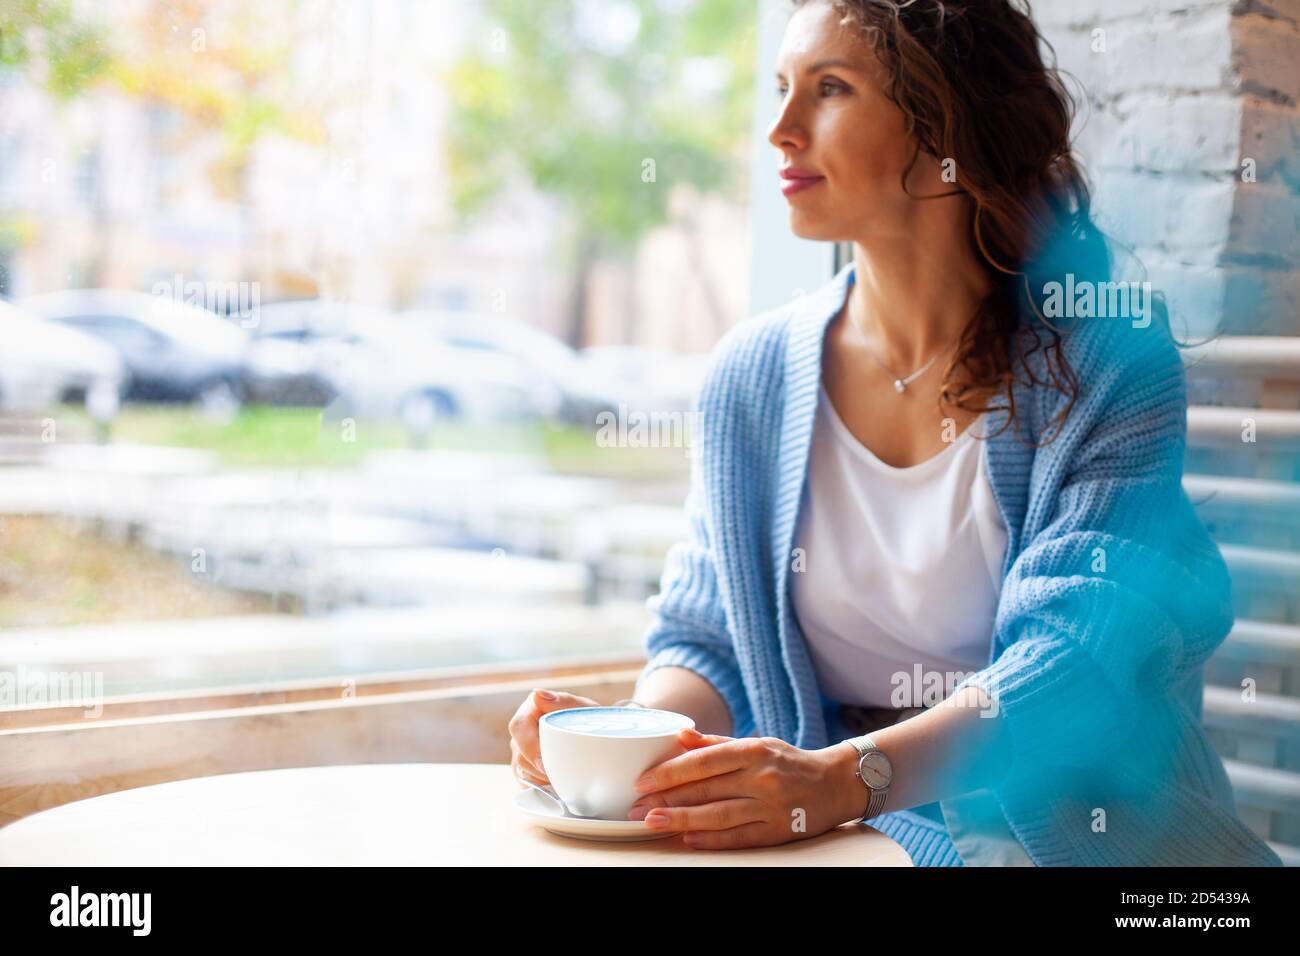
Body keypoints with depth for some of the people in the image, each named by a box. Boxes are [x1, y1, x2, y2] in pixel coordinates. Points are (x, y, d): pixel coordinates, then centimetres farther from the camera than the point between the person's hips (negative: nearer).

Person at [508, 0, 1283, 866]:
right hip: (836, 832, 3)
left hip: (1086, 827, -2)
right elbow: (707, 640, 10)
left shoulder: (1108, 353, -3)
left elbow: (1075, 655, -13)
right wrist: (631, 734, -14)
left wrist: (846, 777, -29)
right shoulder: (753, 373, 7)